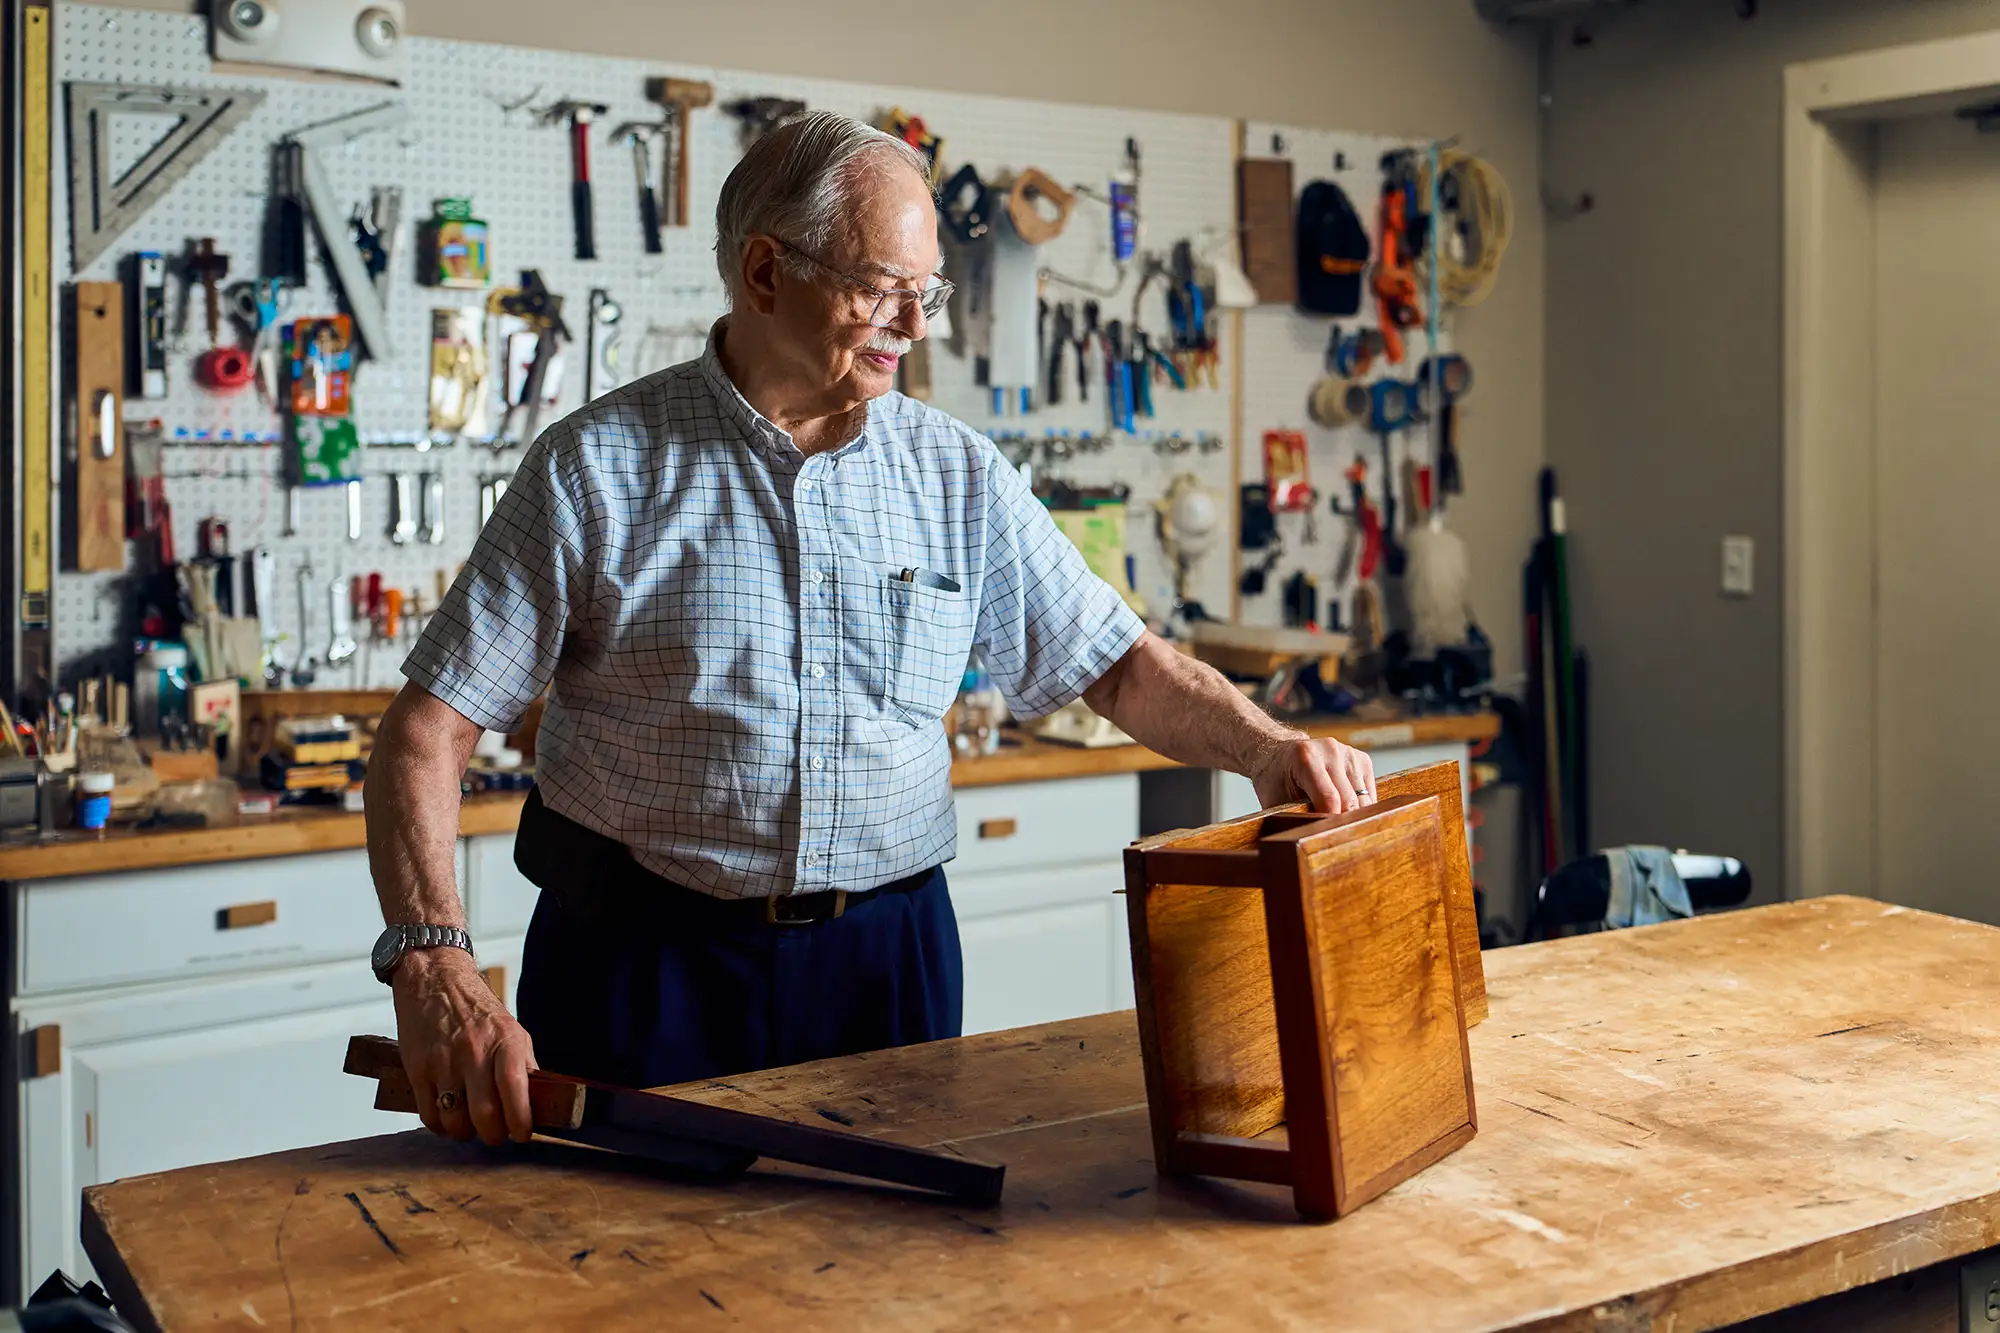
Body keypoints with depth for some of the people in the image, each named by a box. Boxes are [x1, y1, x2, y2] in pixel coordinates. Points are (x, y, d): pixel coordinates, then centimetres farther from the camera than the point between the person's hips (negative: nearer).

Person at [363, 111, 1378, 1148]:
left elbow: (1116, 665, 8)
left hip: (887, 955, 3)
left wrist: (1266, 749, -11)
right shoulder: (596, 469, -5)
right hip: (645, 958, -2)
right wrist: (433, 966, -23)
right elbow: (428, 733, -9)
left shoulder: (957, 474, 4)